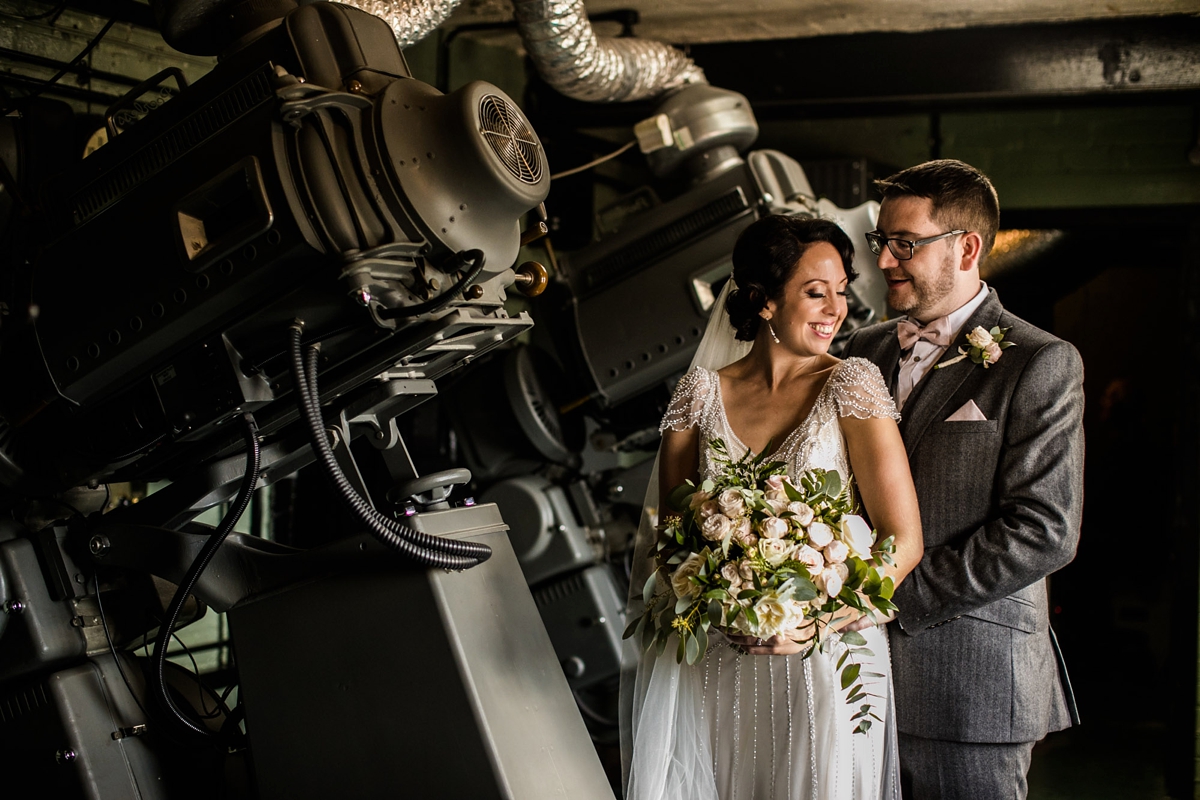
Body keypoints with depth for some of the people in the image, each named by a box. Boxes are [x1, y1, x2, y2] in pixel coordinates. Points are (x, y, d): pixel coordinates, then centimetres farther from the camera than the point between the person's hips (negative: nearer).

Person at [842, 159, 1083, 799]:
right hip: (862, 662, 5)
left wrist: (896, 595, -16)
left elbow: (1045, 531, -14)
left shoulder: (1042, 364, -7)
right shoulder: (863, 349, 11)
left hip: (971, 683, -5)